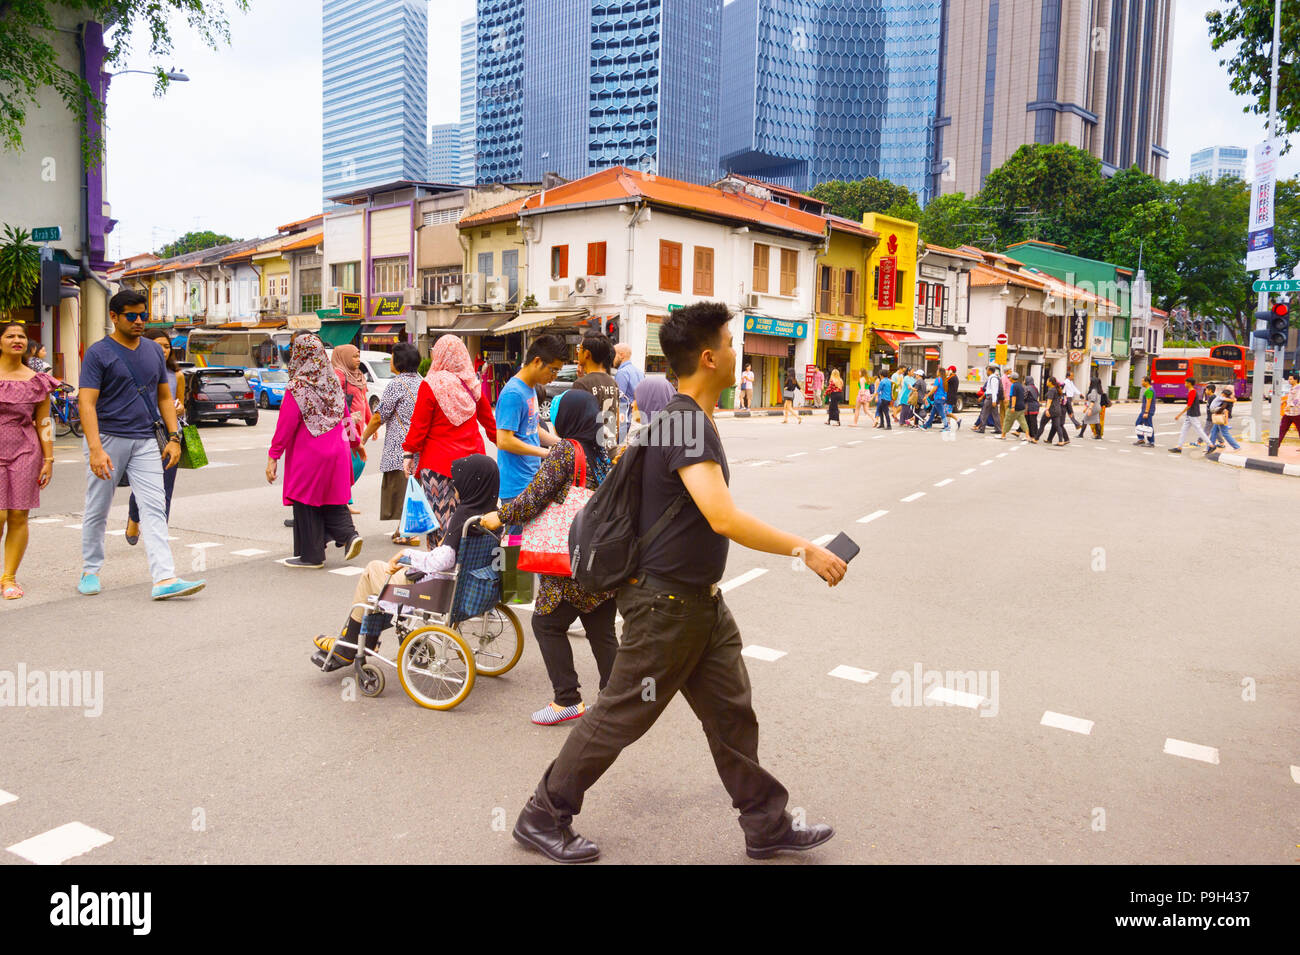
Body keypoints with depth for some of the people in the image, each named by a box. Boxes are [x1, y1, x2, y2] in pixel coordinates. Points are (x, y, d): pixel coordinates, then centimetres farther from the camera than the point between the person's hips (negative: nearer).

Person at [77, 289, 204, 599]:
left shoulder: (154, 351, 12)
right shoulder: (98, 353, -5)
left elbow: (164, 397, 17)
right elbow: (86, 403, -12)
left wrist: (174, 437, 6)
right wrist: (96, 450, -23)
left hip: (145, 441, 4)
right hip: (108, 438, -3)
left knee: (155, 508, -7)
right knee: (97, 510, 8)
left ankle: (164, 579, -13)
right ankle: (90, 572, 25)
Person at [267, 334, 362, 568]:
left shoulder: (297, 387, -14)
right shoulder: (333, 381, 4)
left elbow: (285, 426, -14)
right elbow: (344, 416, 12)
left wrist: (273, 456, -9)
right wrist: (352, 440, 23)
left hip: (308, 454, -6)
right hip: (336, 451, 6)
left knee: (306, 503, 5)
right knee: (331, 497, 17)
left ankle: (311, 554, 12)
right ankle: (348, 534, -1)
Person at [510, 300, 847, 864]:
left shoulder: (690, 418, 10)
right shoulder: (687, 424, -23)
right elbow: (724, 518, -34)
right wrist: (804, 550, -28)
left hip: (702, 601, 10)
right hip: (668, 602, -10)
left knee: (732, 714, 16)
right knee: (620, 716, 4)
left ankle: (767, 825, 30)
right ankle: (543, 818, 22)